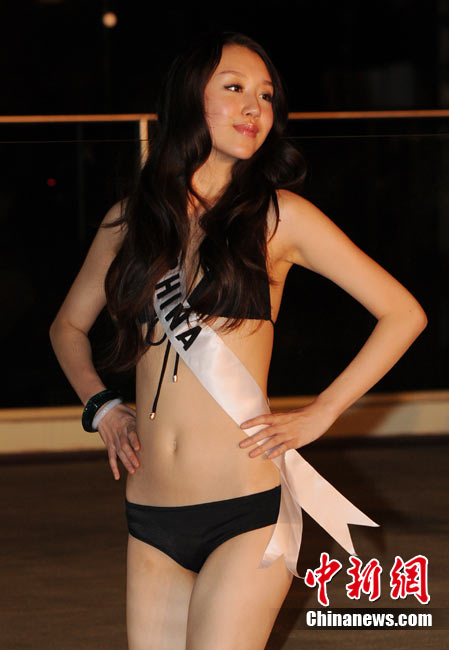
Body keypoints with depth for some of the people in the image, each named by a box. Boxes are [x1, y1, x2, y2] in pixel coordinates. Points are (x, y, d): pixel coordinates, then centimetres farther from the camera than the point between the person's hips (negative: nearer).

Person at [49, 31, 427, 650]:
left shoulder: (279, 215, 0)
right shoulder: (129, 220, 10)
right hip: (151, 524, 4)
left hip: (246, 513, -4)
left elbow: (403, 313, 2)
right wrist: (101, 406, 10)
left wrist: (318, 415, -2)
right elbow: (69, 326, 26)